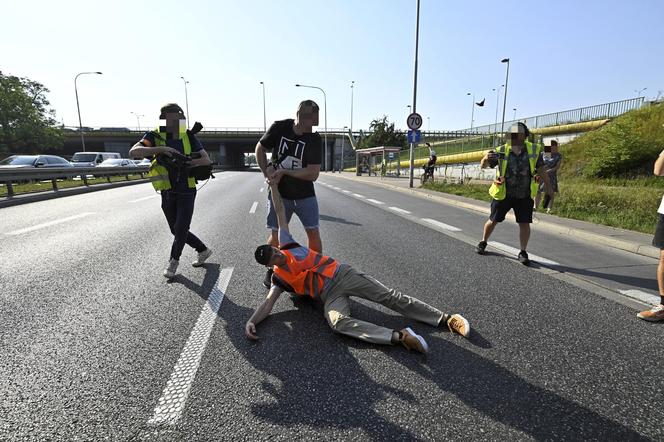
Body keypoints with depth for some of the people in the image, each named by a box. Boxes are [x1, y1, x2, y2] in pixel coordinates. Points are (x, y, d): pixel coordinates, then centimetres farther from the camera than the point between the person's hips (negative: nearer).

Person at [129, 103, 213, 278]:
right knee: (177, 230, 11)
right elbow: (133, 152, -21)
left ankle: (173, 261, 19)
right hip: (167, 193, 2)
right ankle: (203, 250, 31)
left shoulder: (188, 136, -4)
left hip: (186, 191, -2)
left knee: (181, 229, -5)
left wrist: (186, 163, -24)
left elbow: (207, 160, -7)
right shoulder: (155, 136, -6)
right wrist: (160, 149, -34)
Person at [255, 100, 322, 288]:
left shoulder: (314, 139, -11)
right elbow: (260, 149, 6)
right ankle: (271, 269, 26)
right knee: (276, 235, 3)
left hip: (305, 195, 0)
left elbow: (313, 174, -17)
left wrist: (284, 171, -20)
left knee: (313, 233, -3)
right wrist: (267, 173, -6)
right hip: (279, 193, 0)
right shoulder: (279, 128, -9)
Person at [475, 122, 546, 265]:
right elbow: (483, 166, -6)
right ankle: (483, 243, 31)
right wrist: (486, 158, -29)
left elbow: (540, 170, 6)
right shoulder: (502, 151, -8)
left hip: (525, 196, 1)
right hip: (503, 194, -1)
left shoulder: (533, 150, -4)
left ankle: (523, 252, 14)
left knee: (525, 224, -1)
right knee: (493, 220, 10)